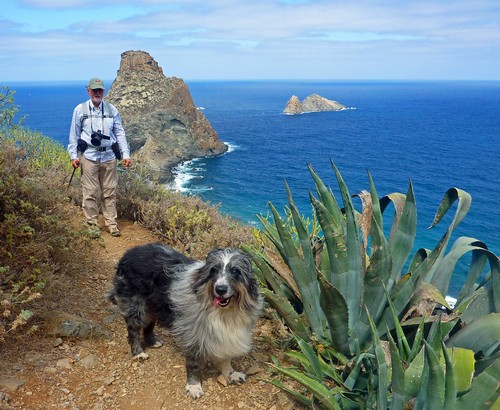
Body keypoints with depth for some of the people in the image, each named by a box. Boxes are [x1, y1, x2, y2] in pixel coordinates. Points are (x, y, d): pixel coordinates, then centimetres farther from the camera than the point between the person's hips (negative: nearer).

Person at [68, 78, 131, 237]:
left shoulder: (112, 110, 9)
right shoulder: (80, 109, 5)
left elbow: (120, 133, 11)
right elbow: (74, 134, 8)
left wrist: (126, 154, 3)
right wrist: (74, 155, 0)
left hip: (109, 156, 2)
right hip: (89, 156, -1)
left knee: (109, 192, 5)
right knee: (90, 193, 0)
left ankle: (111, 223, 13)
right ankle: (92, 224, 12)